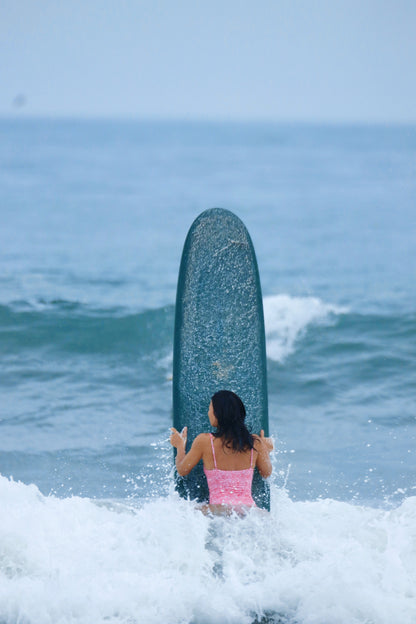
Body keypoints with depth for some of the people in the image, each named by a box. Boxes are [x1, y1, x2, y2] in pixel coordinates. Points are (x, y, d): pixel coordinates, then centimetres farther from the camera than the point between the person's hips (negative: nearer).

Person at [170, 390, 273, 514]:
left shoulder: (204, 441, -1)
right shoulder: (255, 442, 6)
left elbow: (182, 470, 13)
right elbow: (267, 473, 21)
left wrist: (180, 446, 31)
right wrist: (266, 450, 40)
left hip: (219, 512, -3)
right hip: (250, 512, 3)